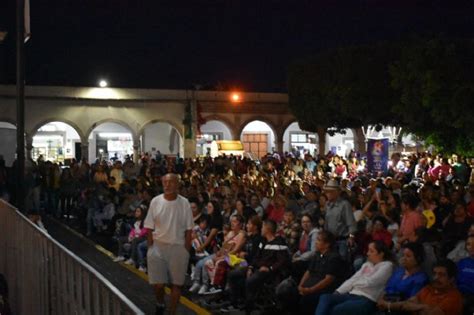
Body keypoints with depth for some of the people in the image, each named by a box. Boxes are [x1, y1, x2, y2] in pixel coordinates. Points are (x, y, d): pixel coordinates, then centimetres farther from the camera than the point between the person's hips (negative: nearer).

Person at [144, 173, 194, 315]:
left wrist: (187, 250, -4)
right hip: (158, 246, 0)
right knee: (158, 283, -1)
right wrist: (150, 248, -2)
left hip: (178, 248, 0)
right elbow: (150, 228, 2)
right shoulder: (155, 201, -2)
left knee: (176, 283, 4)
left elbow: (188, 230, -1)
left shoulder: (184, 203, -4)